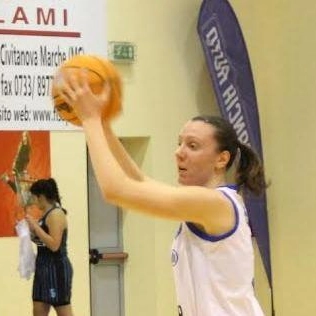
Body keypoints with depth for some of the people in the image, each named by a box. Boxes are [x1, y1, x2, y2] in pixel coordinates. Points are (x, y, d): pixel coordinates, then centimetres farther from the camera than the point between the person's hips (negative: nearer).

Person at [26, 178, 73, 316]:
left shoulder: (56, 214, -15)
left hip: (56, 268, -10)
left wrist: (35, 226, -21)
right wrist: (31, 229, 9)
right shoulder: (47, 214, 15)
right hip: (45, 268, 10)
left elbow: (54, 245, -23)